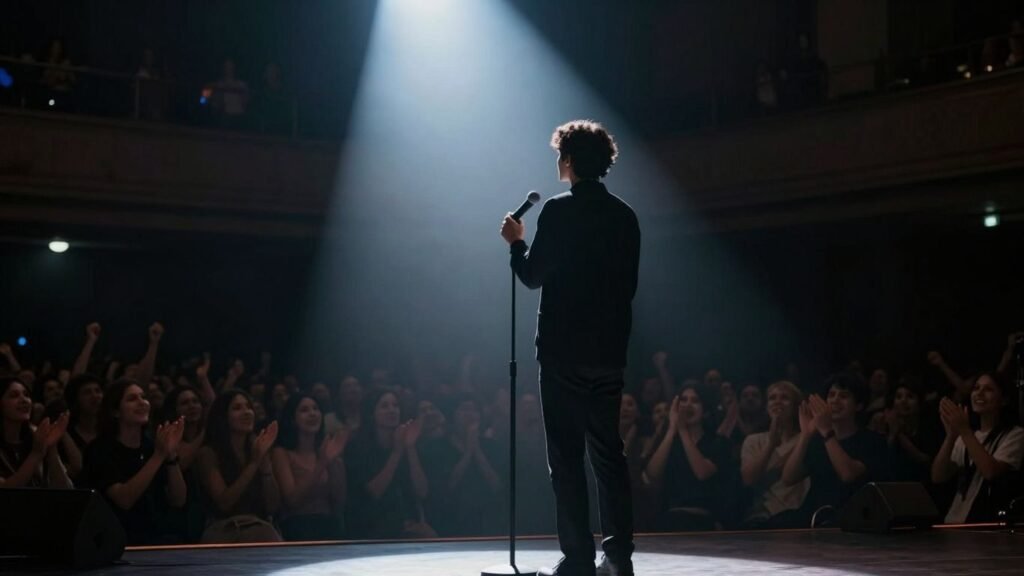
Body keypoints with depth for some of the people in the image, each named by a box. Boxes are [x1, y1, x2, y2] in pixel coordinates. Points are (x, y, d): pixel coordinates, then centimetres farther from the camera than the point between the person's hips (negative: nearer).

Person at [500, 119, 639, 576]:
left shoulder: (558, 212, -10)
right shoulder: (624, 216, 8)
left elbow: (532, 275, -8)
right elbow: (628, 285, 12)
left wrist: (516, 242, 10)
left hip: (564, 351, -5)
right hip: (610, 351, 6)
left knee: (566, 456, -1)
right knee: (608, 452, 11)